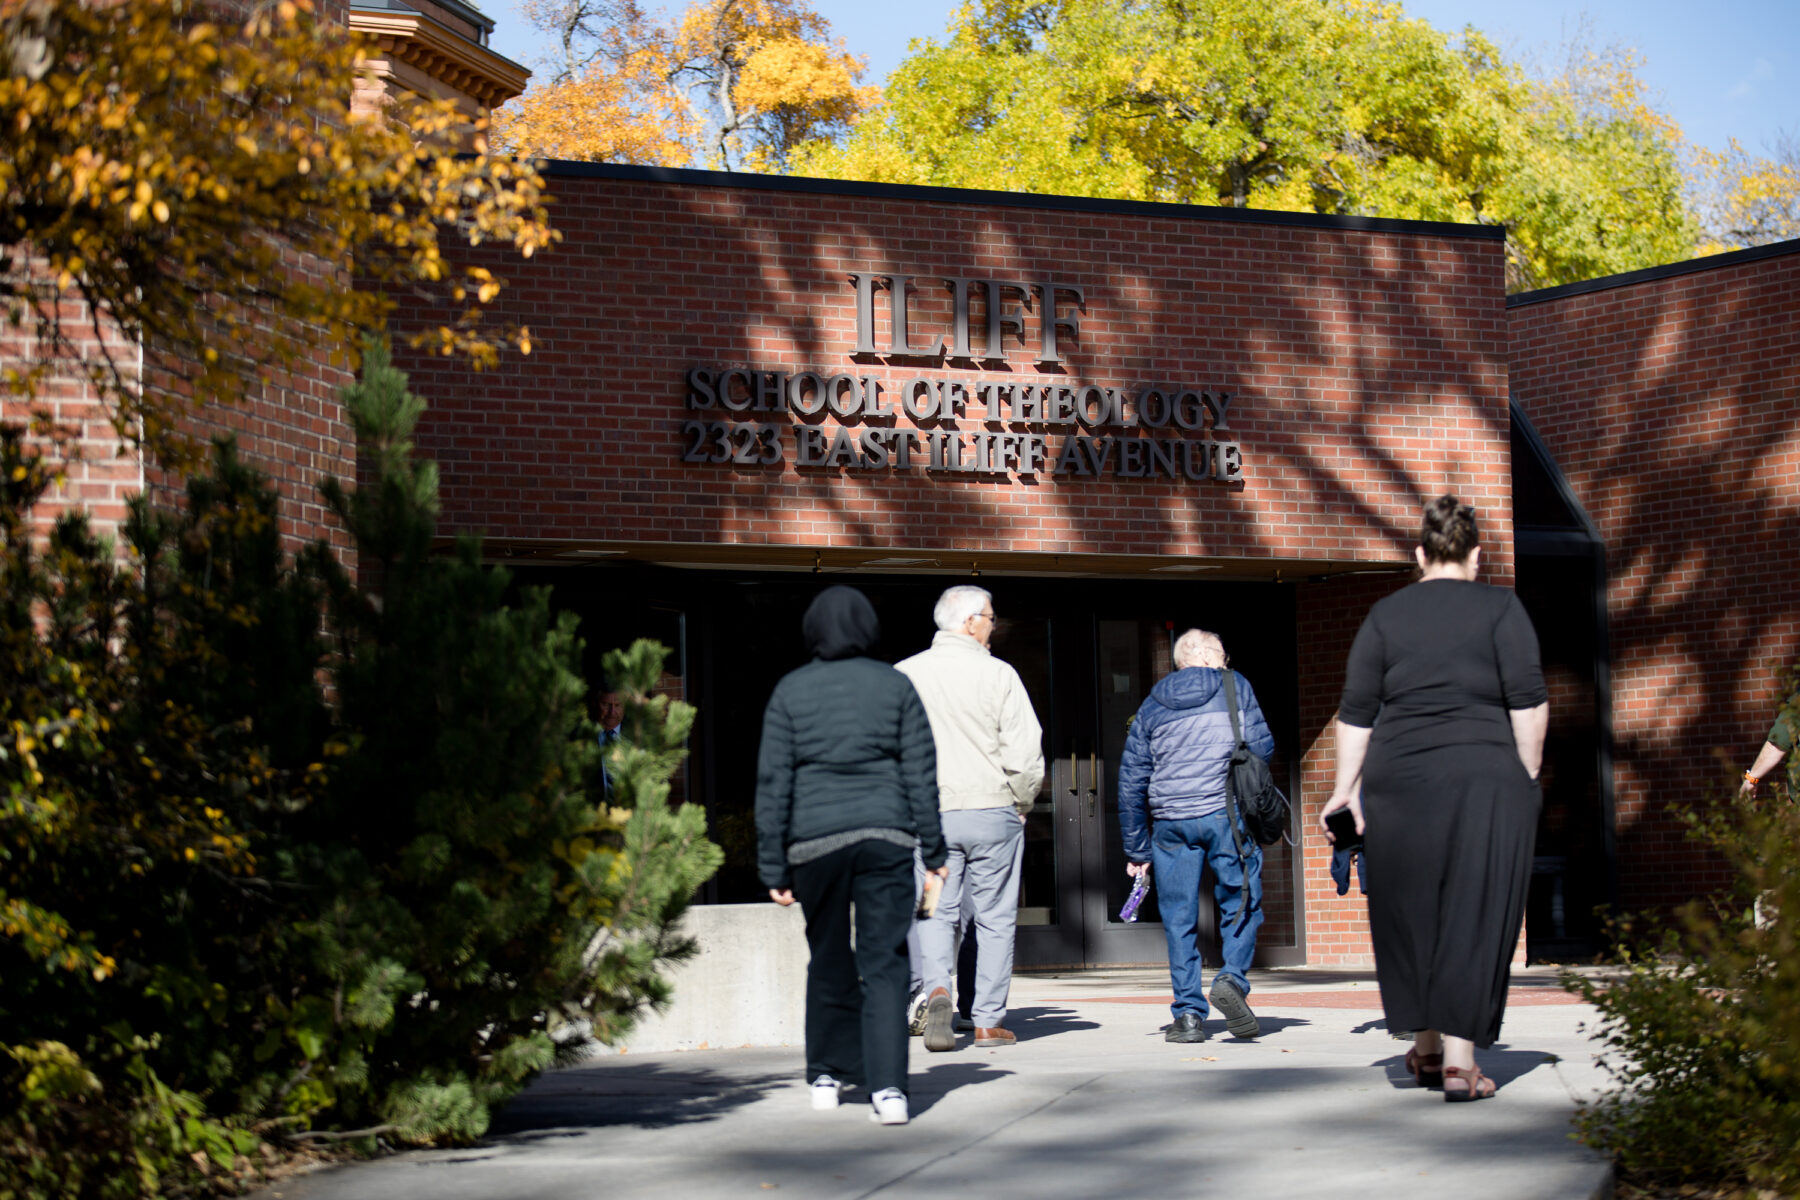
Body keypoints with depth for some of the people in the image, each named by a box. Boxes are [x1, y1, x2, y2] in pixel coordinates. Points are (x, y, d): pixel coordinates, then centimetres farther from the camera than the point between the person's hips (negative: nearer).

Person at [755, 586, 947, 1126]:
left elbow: (773, 783, 1)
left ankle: (828, 1075, 26)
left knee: (828, 959, 16)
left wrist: (773, 867, 5)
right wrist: (933, 848, 8)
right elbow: (921, 773, 2)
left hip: (814, 839, 1)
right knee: (883, 962, 0)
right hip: (885, 834, -1)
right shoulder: (895, 685, 4)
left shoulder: (790, 691, 3)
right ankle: (887, 1087, -11)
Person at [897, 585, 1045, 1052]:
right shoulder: (997, 674, -7)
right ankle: (988, 1022, 11)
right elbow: (1025, 752, -8)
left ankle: (937, 990, -15)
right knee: (994, 917, 7)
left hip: (929, 815, 2)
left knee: (937, 911, 9)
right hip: (993, 810, -2)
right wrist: (1022, 803, 7)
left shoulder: (904, 675, 2)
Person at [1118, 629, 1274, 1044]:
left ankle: (1188, 1013, 5)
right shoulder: (1234, 686, 8)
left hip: (1172, 822, 2)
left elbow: (1130, 779, 13)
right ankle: (1232, 977, -11)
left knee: (1179, 919, 7)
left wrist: (1136, 848, 16)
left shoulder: (1151, 706, 15)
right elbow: (1262, 747, 3)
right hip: (1227, 815, -2)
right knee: (1241, 904, 10)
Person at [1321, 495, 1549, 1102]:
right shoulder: (1500, 608, 2)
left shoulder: (1385, 614, 9)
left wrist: (1346, 789, 10)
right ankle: (1459, 1060, -2)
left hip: (1398, 779, 2)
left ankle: (1426, 1046, 24)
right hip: (1485, 780, -2)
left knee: (1409, 913, 14)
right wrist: (1528, 775, 3)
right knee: (1474, 917, 1)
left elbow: (1356, 711, 6)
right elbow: (1529, 701, -5)